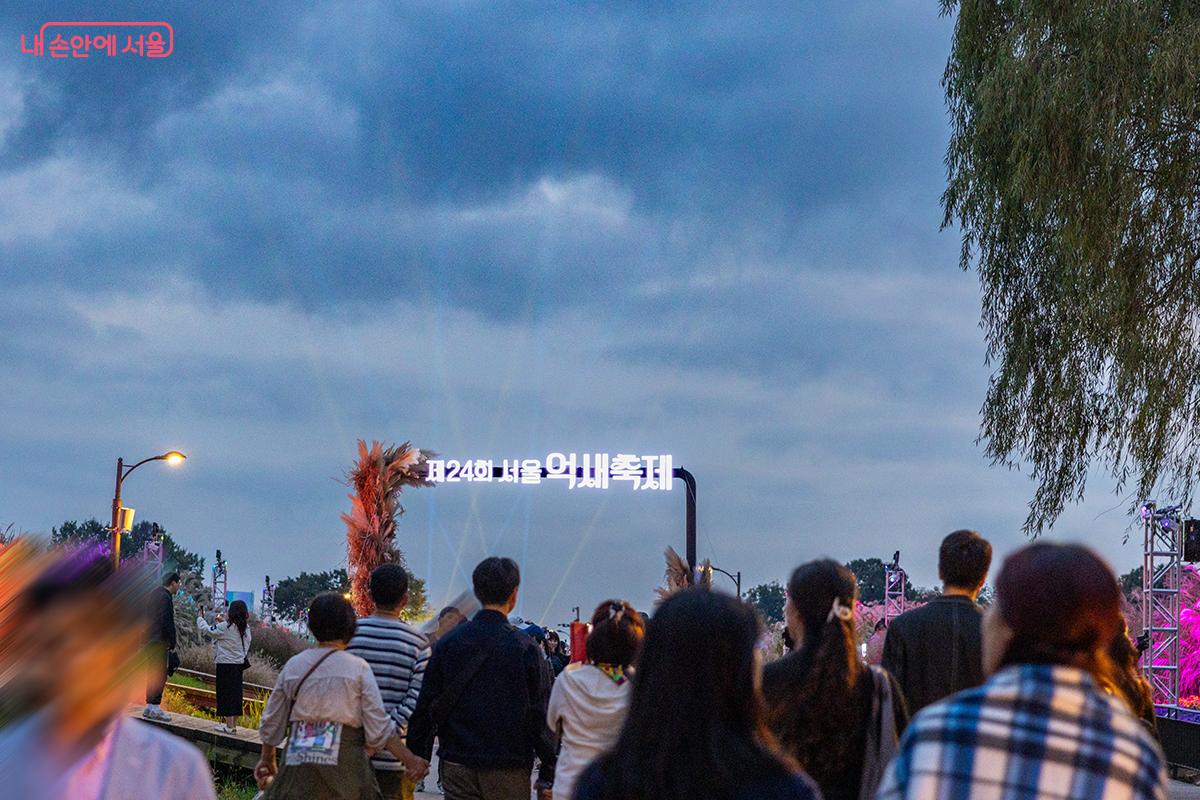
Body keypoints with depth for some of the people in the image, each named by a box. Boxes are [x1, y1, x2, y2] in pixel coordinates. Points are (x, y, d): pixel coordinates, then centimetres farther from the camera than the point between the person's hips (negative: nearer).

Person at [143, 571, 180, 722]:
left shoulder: (155, 593, 14)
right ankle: (155, 707, -6)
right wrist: (173, 642, -11)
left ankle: (149, 707, 18)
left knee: (153, 672, 14)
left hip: (150, 639, 10)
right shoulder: (166, 598, -16)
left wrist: (172, 638, 20)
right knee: (160, 674, -6)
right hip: (161, 641, -10)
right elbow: (168, 622, -18)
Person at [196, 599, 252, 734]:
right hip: (239, 664, 7)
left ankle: (229, 725, -1)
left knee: (226, 694, -1)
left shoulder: (225, 628, -15)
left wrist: (200, 618, 12)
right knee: (236, 694, 11)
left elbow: (205, 630, -6)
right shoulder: (246, 629, 3)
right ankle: (233, 725, 17)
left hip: (225, 665, -7)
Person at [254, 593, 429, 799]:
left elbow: (272, 723, 15)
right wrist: (410, 760, 3)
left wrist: (267, 759, 30)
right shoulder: (358, 668, -3)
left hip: (298, 762, 2)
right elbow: (379, 730, -6)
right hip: (345, 763, -2)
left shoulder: (292, 666, 6)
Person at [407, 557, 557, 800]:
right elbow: (542, 714, -5)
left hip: (457, 769, 3)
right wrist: (548, 774, 1)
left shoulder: (446, 643, 2)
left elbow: (425, 708, 4)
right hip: (509, 771, -2)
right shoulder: (526, 648, -6)